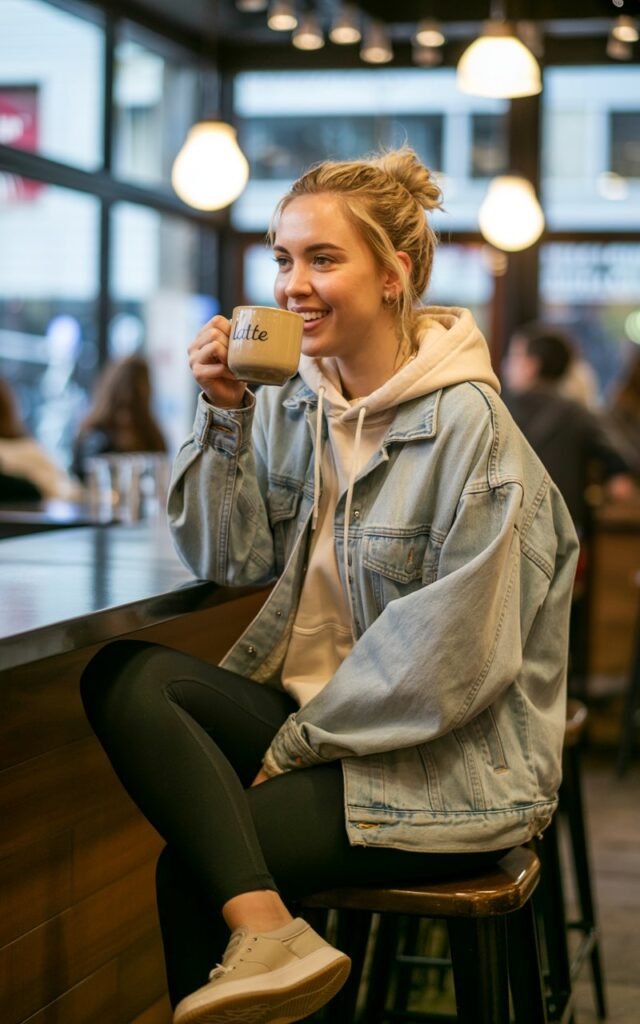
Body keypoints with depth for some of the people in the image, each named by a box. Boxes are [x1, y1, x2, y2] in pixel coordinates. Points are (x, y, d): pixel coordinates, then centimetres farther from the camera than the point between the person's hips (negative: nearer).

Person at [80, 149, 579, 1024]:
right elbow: (231, 559, 6)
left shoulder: (465, 422, -16)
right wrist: (226, 415, -6)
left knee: (192, 867, -19)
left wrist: (302, 740, -13)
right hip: (317, 713, 7)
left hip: (449, 769, -7)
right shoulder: (295, 403, 7)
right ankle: (266, 934, -27)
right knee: (123, 676, -19)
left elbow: (458, 653, -18)